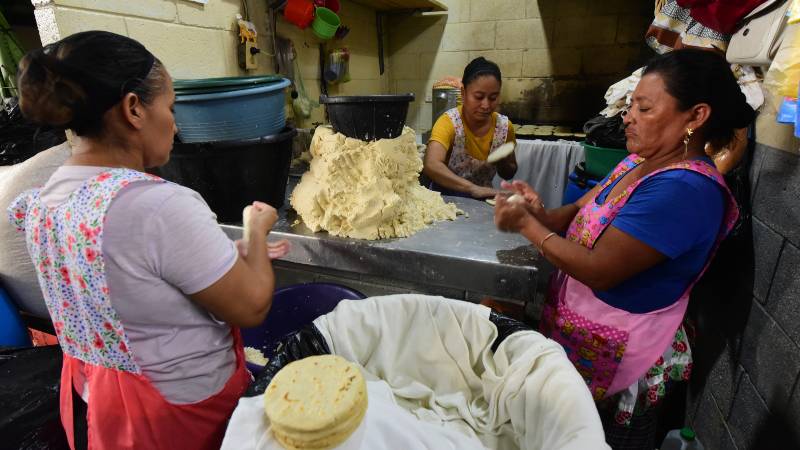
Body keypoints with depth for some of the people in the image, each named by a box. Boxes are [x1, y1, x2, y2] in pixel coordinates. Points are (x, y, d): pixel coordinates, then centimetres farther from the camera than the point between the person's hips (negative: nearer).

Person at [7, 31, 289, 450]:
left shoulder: (42, 201, -4)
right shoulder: (158, 204, -31)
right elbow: (252, 306, -22)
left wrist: (239, 256, 9)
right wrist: (257, 232, -7)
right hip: (178, 406, -7)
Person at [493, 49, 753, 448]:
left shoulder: (684, 190, -27)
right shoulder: (640, 162, 3)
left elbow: (598, 270, -28)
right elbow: (582, 214, 6)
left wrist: (528, 225, -19)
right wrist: (543, 215, -16)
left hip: (612, 355, -8)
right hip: (578, 330, 8)